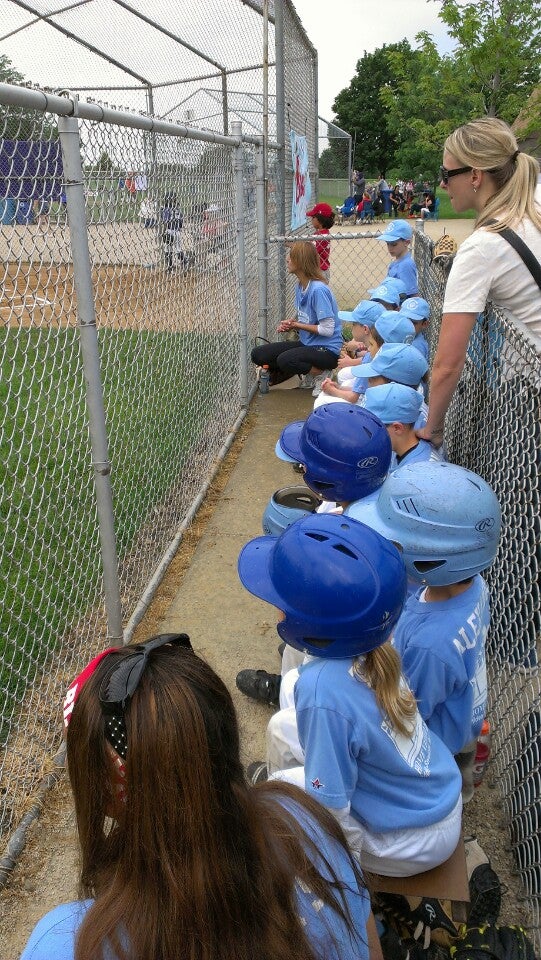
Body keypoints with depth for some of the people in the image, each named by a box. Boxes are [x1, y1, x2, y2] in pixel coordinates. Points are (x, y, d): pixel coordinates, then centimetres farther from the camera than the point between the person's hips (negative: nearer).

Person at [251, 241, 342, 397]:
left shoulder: (318, 289, -21)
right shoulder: (300, 286, 6)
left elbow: (327, 330, -22)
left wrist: (296, 325, -13)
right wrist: (290, 325, -5)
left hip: (327, 349, -8)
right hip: (306, 343, 8)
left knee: (285, 360, -35)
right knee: (258, 354, -3)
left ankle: (321, 374, -8)